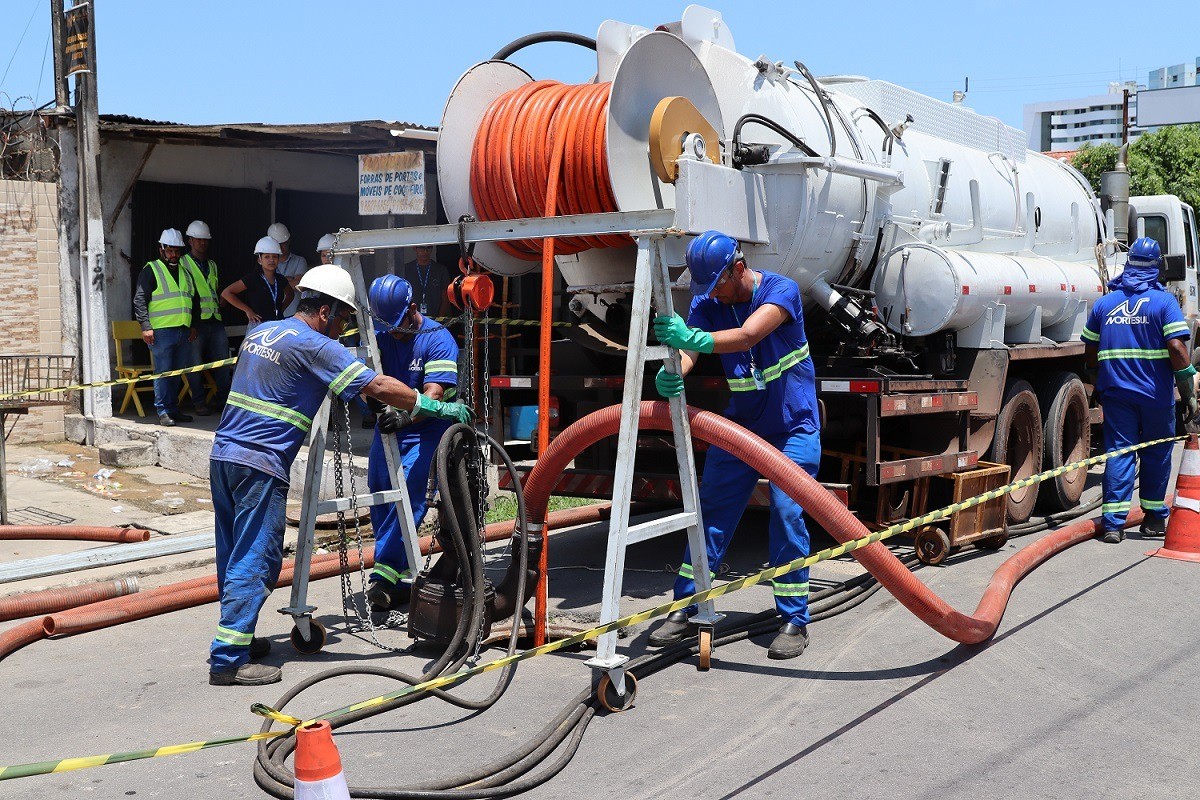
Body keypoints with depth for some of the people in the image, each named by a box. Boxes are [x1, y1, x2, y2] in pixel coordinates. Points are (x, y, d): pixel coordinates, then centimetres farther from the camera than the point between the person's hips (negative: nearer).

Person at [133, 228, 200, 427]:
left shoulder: (184, 271, 20)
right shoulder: (151, 270, -1)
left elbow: (195, 299, 26)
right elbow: (139, 300, -7)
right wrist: (146, 326, -14)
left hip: (183, 331, 6)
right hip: (161, 331, -6)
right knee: (163, 372, -6)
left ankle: (173, 409, 17)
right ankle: (163, 412, -4)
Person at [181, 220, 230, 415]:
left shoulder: (212, 265, 22)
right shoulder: (183, 264, 2)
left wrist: (221, 301, 12)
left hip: (215, 320, 6)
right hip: (195, 321, -6)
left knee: (223, 360, 3)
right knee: (195, 363, -5)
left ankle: (224, 398, 11)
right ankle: (199, 403, 1)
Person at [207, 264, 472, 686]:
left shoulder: (260, 332, 16)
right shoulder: (314, 346, -10)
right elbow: (378, 387, -15)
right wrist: (439, 408, -9)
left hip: (223, 454, 9)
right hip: (259, 465, -9)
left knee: (234, 556, 17)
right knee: (255, 561, -5)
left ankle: (234, 638, 28)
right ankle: (228, 659, -5)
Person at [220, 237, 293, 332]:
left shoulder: (280, 280, 10)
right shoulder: (253, 279, -5)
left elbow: (290, 294, 33)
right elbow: (226, 293, -5)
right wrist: (247, 310, -5)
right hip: (258, 326, -5)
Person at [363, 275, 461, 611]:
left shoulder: (438, 340, -15)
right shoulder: (379, 334, 2)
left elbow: (434, 395, -25)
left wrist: (403, 416, -42)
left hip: (425, 430, -6)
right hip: (387, 428, 6)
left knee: (407, 496, -21)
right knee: (380, 500, 6)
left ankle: (383, 576, -22)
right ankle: (400, 584, 15)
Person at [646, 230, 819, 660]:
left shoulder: (780, 290, -17)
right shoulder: (707, 305, -4)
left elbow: (748, 336, -35)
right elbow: (686, 347, -20)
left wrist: (695, 339, -51)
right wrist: (670, 373, -44)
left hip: (793, 426, -4)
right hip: (740, 425, 4)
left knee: (787, 513, -12)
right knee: (711, 510, 2)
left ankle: (794, 621, -1)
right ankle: (685, 608, 11)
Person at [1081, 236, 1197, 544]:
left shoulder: (1104, 303, 7)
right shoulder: (1164, 301, -5)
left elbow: (1090, 353, 11)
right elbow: (1177, 349, -14)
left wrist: (1100, 385, 25)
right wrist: (1189, 394, -9)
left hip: (1115, 392, 2)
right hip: (1156, 393, -2)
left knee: (1119, 452, 2)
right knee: (1156, 455, 12)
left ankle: (1113, 522, -6)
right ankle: (1154, 519, 23)